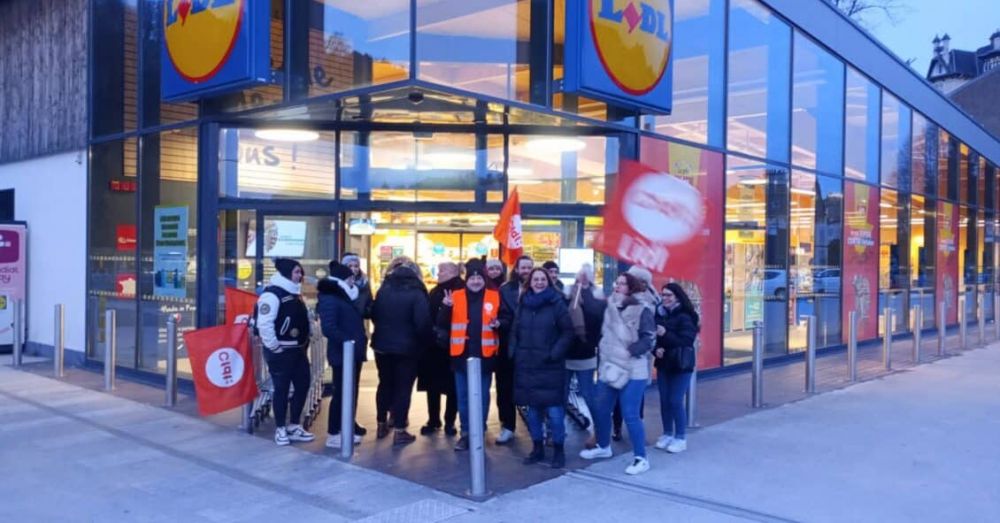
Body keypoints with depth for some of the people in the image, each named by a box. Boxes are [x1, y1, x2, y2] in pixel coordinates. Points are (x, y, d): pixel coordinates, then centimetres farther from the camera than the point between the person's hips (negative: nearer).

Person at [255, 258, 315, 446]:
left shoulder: (295, 294, 13)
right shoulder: (272, 294, -15)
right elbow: (264, 324, -24)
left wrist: (305, 342, 15)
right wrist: (274, 347, -20)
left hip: (298, 350, 9)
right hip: (281, 351, -9)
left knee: (303, 385, 10)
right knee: (282, 389, 0)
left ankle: (294, 426, 23)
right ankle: (280, 429, 14)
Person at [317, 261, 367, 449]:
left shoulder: (344, 297, 16)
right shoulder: (330, 299, -13)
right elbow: (329, 328, -23)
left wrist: (359, 340, 8)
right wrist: (348, 341, -24)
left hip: (353, 352, 9)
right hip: (342, 354, -9)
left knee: (351, 392, 14)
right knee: (341, 393, -4)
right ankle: (333, 434, 3)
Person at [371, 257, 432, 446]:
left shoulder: (383, 290, 3)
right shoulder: (417, 293, -13)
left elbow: (373, 315, 9)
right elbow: (423, 323, -17)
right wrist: (424, 341, 0)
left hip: (383, 345, 5)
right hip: (407, 348, -5)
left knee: (385, 384, 18)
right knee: (403, 387, 2)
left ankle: (382, 424, 26)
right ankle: (399, 431, 4)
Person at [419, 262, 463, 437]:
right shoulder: (435, 292, 12)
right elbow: (430, 316, 12)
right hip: (434, 345, 6)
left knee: (452, 386, 5)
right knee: (432, 385, 11)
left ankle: (449, 422, 16)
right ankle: (433, 421, 23)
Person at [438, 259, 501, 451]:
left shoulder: (495, 297, 0)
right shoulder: (456, 296, 1)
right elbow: (442, 325, -2)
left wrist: (498, 324, -15)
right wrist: (446, 308, -19)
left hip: (484, 355, -1)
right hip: (462, 355, 1)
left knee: (482, 396, 9)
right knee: (463, 396, 10)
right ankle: (466, 433, 23)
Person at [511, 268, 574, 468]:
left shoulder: (556, 303, -4)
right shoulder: (524, 303, 9)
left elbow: (568, 331, -5)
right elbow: (515, 331, 17)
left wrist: (555, 353, -12)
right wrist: (514, 352, 5)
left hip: (550, 366, -4)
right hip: (527, 365, 5)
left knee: (554, 411, -5)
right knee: (532, 410, 10)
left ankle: (558, 451, 9)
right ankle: (537, 448, 24)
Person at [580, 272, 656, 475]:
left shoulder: (642, 309, -9)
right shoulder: (610, 307, 11)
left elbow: (649, 338, -14)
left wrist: (629, 352, -21)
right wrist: (602, 352, 10)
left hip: (633, 371, -7)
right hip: (609, 367, 7)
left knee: (630, 414, -8)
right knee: (601, 410, 15)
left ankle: (641, 458, 4)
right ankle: (603, 446, 36)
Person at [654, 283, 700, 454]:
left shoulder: (685, 317, -11)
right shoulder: (660, 315, 3)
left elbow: (686, 342, -18)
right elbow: (653, 338, 6)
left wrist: (665, 334, -26)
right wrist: (656, 349, -14)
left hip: (681, 366, -5)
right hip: (663, 364, 5)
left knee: (676, 401, -4)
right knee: (664, 401, 8)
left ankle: (680, 438, 8)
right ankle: (667, 434, 22)